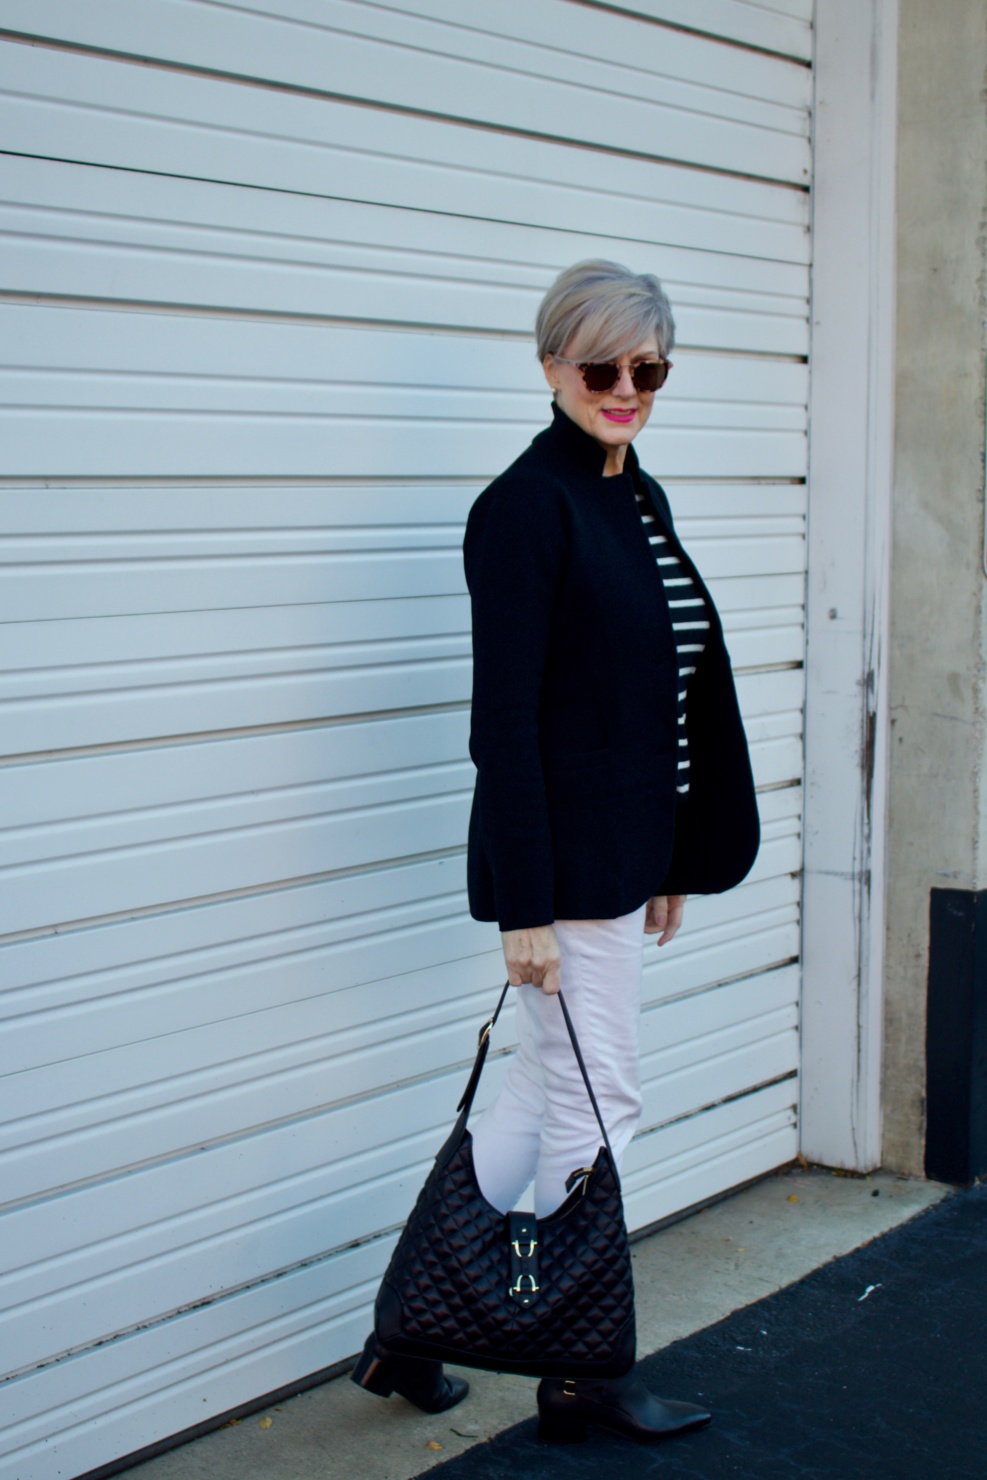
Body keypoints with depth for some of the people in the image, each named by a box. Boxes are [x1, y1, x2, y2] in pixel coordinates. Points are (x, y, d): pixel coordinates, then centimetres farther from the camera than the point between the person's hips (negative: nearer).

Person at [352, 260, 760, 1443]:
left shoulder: (639, 499, 12)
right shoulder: (527, 505, -15)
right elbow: (503, 718, -18)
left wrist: (669, 862, 18)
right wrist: (526, 903, -20)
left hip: (622, 852, 9)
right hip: (562, 864, -9)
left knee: (553, 1088, 15)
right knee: (594, 1102, 2)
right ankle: (584, 1376, 18)